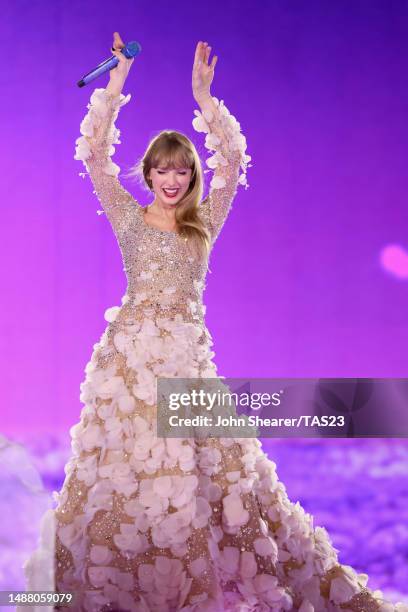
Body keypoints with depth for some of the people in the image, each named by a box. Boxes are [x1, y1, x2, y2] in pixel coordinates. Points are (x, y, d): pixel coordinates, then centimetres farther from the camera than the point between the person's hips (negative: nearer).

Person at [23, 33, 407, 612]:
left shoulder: (206, 222, 10)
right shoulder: (128, 217, 8)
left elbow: (232, 161, 0)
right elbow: (95, 154, 0)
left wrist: (203, 97, -6)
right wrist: (115, 86, -5)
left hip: (189, 354, 1)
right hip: (130, 352, 0)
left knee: (214, 461, 0)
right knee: (122, 465, 1)